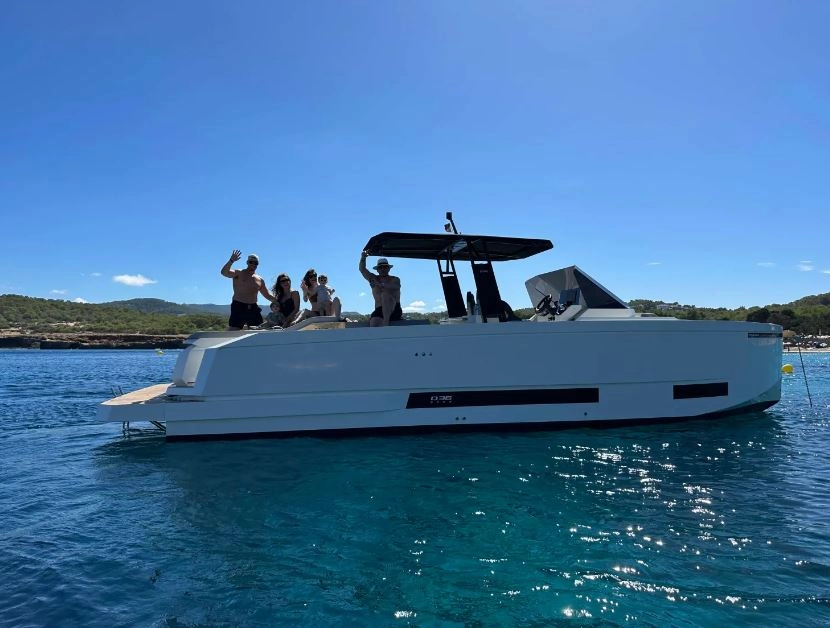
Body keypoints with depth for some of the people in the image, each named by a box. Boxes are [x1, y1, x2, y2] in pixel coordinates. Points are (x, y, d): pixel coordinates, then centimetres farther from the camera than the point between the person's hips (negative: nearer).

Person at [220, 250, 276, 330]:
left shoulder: (259, 280, 15)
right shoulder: (238, 273, 2)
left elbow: (267, 295, 23)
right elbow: (224, 272, -16)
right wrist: (231, 260, -30)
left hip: (253, 309, 5)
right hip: (238, 308, -5)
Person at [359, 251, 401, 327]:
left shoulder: (395, 279, 6)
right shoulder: (373, 278, 15)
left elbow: (396, 286, -18)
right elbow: (362, 269, 4)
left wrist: (381, 284, -35)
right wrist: (363, 258, -16)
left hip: (394, 311, -2)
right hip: (379, 310, 2)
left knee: (385, 294, -29)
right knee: (374, 323, -28)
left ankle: (386, 320, -41)